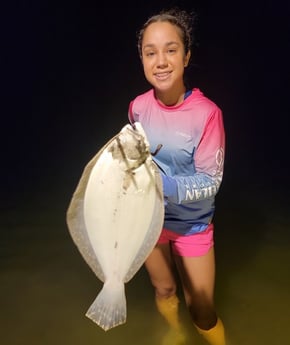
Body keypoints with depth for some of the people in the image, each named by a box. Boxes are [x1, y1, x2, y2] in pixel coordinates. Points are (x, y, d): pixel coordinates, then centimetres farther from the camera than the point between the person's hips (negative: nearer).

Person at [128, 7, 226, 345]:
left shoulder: (206, 113, -24)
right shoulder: (138, 106, -11)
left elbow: (211, 181, -20)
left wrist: (167, 186, -35)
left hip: (192, 224, -4)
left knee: (201, 310, 12)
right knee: (163, 290, 26)